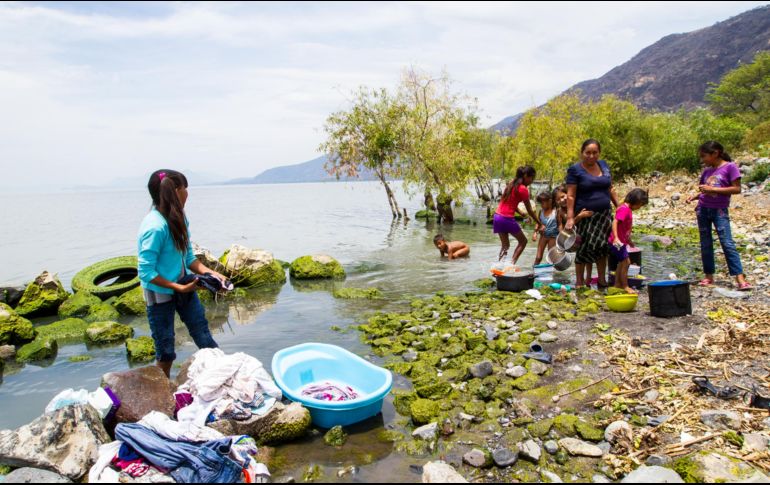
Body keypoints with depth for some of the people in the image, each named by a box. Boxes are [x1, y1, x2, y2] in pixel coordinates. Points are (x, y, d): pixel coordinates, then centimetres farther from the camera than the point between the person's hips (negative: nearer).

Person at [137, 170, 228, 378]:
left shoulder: (178, 218, -3)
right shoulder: (155, 227, -26)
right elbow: (146, 273, -23)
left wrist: (209, 273, -9)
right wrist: (179, 288, -22)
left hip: (183, 285, 7)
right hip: (160, 294, -6)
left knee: (203, 334, 14)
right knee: (166, 349, 10)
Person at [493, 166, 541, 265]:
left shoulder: (511, 184, 12)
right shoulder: (523, 189, -11)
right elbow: (529, 210, -6)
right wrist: (538, 223, 4)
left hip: (498, 216, 7)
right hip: (508, 218, -7)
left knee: (505, 245, 16)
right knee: (523, 241, 12)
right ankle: (512, 264, 2)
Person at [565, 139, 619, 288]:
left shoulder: (604, 165, 10)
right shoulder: (575, 170, -7)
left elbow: (610, 189, 18)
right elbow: (570, 196, -11)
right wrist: (570, 218, -18)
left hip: (604, 214, 5)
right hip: (586, 216, -5)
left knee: (602, 246, 8)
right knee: (585, 247, -2)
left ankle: (602, 280, 20)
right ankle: (579, 281, 10)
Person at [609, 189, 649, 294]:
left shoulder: (628, 209, 13)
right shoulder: (624, 209, -17)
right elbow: (615, 222, -28)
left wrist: (629, 241, 31)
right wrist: (616, 237, -37)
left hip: (621, 241, 10)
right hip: (617, 242, -10)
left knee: (622, 263, 16)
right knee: (626, 262, -5)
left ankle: (617, 284, 25)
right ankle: (625, 286, 4)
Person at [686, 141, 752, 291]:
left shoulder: (730, 167, -7)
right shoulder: (707, 170, 9)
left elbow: (737, 189, -12)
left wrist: (713, 189, -18)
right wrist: (694, 196, -1)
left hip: (720, 211, -6)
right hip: (703, 209, 6)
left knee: (727, 243, -11)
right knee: (705, 244, 7)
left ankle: (740, 278, -10)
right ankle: (709, 276, 15)